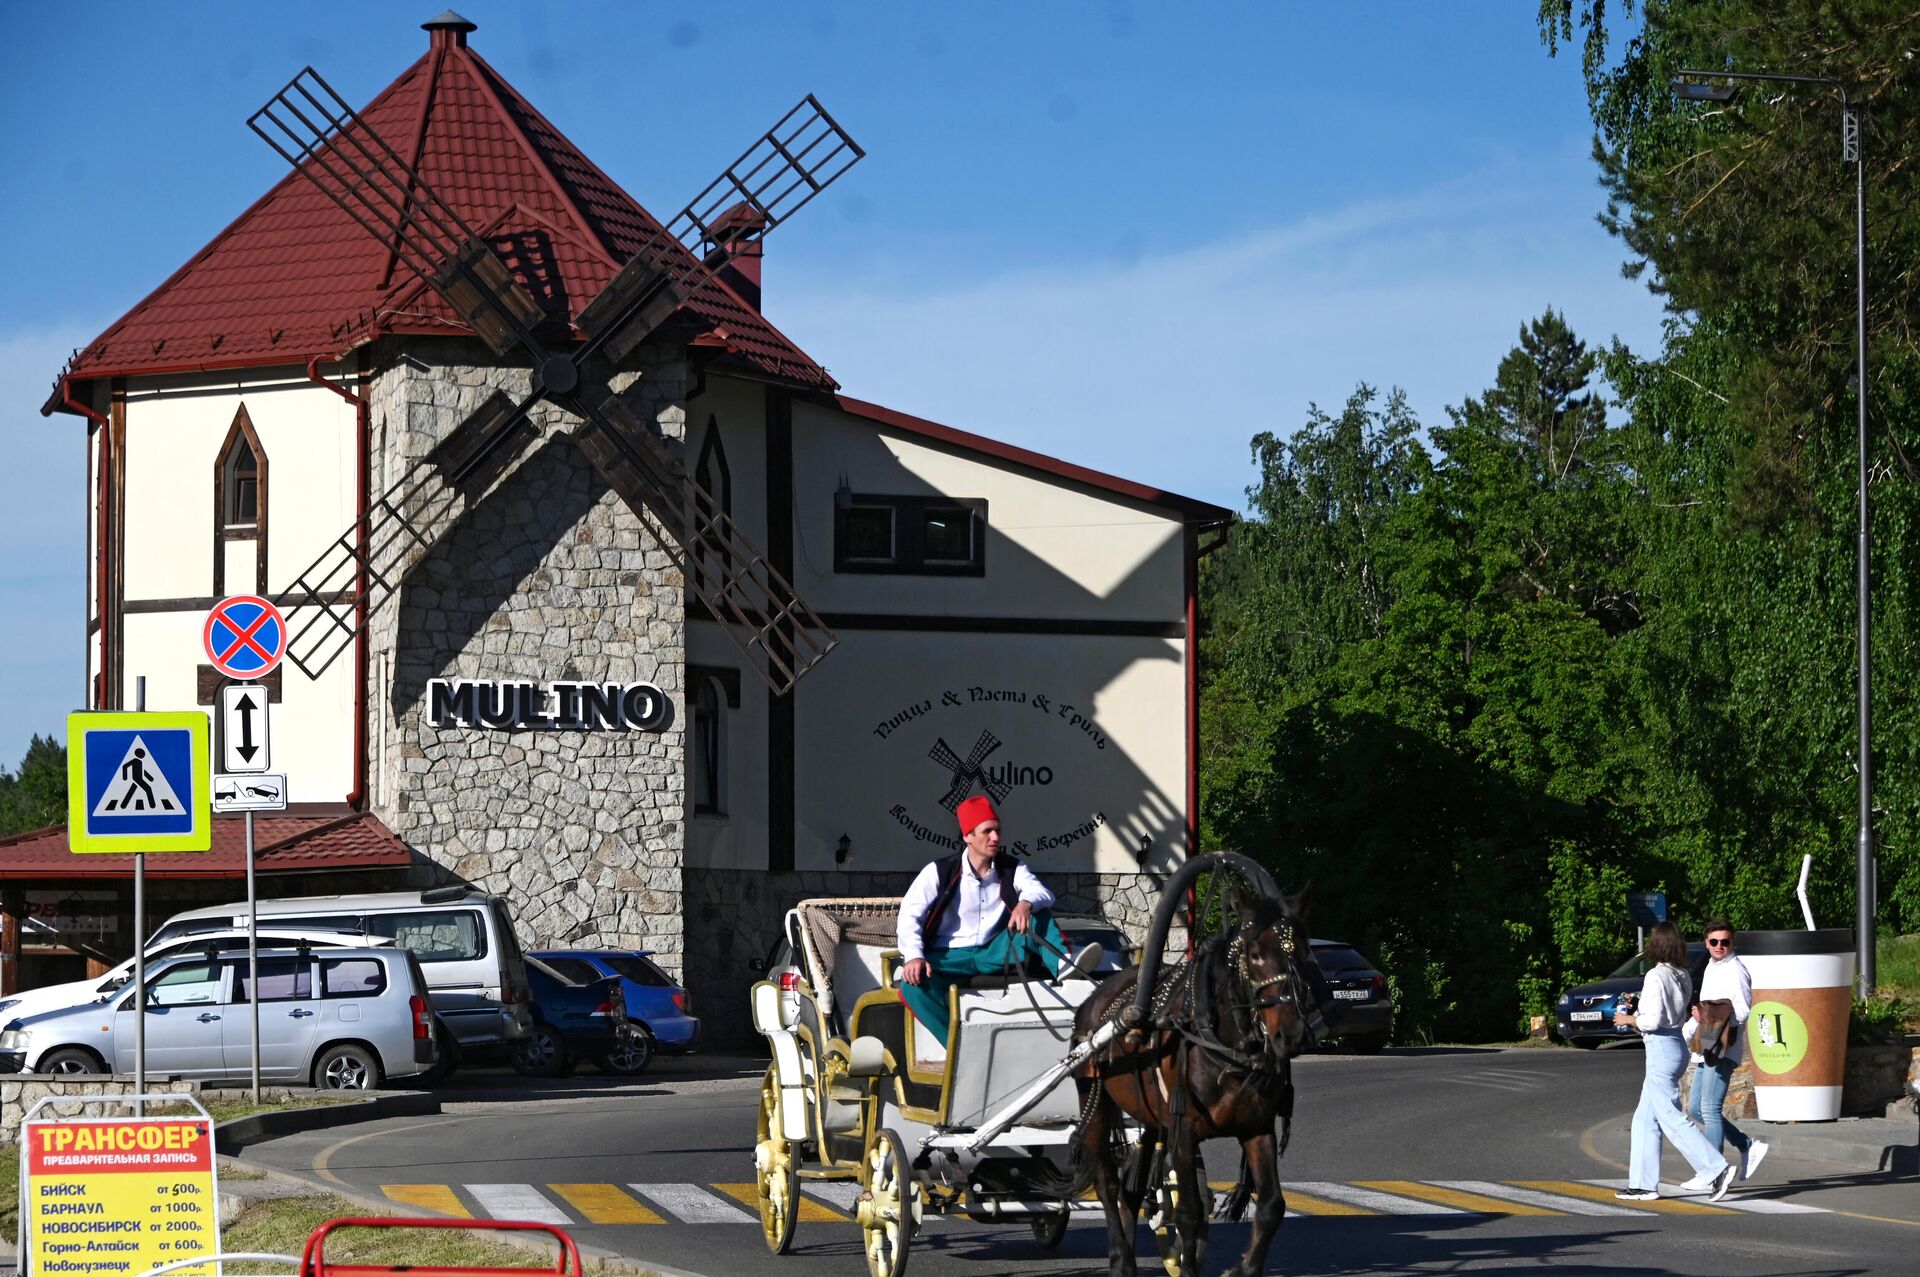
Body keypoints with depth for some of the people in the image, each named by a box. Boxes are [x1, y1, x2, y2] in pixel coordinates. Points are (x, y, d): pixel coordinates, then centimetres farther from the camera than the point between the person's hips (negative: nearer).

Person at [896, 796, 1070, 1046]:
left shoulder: (1010, 868, 4)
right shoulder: (940, 872, -4)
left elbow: (1043, 893, -11)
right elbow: (910, 915, -12)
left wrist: (1026, 903, -37)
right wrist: (915, 957, -30)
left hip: (993, 954, 3)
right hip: (950, 957, -3)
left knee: (1040, 913, -15)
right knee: (914, 983, -35)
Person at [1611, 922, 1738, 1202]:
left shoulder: (1656, 976, -16)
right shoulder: (1682, 976, 9)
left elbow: (1654, 1020, -20)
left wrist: (1629, 1019, -3)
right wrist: (1638, 1010, 16)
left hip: (1661, 1049, -9)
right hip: (1677, 1045, 9)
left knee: (1672, 1119, -6)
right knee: (1645, 1120, 14)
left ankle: (1717, 1170, -12)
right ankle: (1643, 1184, 15)